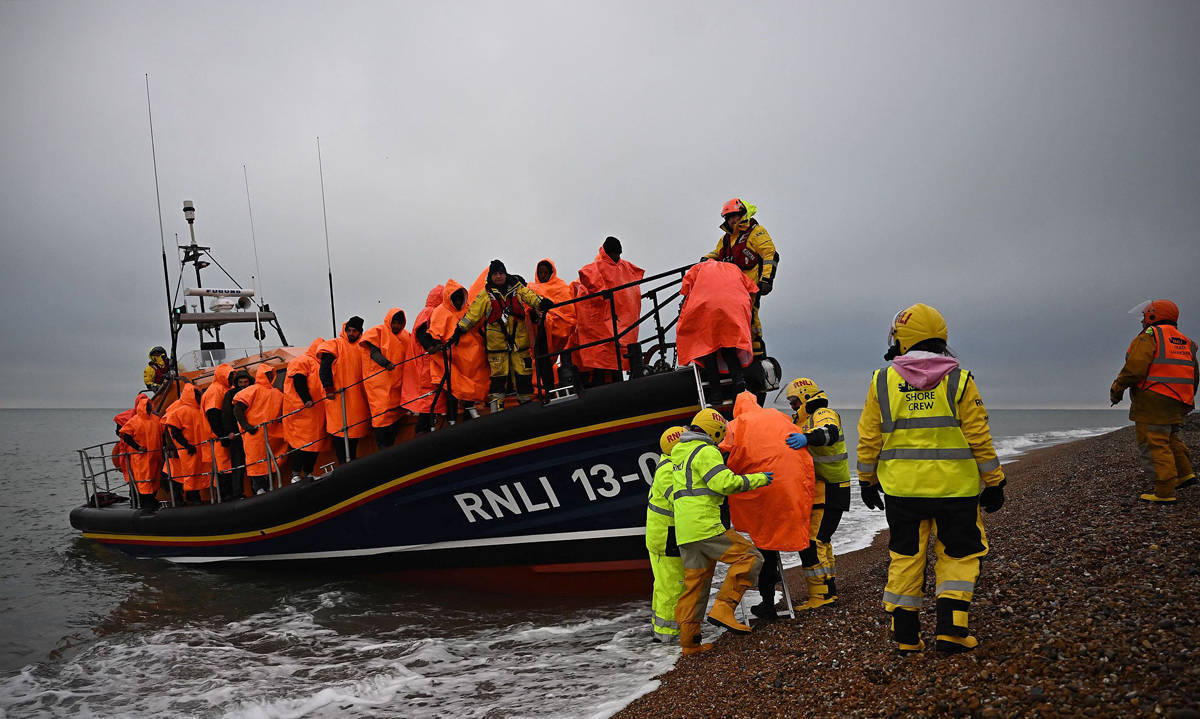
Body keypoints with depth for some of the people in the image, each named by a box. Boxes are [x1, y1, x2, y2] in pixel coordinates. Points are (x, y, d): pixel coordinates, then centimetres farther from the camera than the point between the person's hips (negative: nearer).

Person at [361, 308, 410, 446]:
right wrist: (386, 363, -28)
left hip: (396, 382, 6)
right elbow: (373, 352, -10)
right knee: (382, 414, -12)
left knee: (396, 414, 4)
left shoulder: (405, 335, 19)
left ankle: (390, 448, 11)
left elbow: (407, 357, 21)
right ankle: (383, 450, -12)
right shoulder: (378, 331, 2)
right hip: (379, 382, -6)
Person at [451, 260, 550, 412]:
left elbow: (530, 296, -4)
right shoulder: (486, 294, 6)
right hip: (496, 340, -1)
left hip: (518, 337, 1)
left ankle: (526, 402, 14)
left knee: (523, 371, 3)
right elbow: (473, 313, 7)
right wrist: (460, 330, 5)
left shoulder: (517, 287, 8)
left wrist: (541, 303, -26)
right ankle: (496, 406, 3)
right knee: (498, 373, -2)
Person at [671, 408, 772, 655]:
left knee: (694, 582, 12)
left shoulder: (679, 452, 22)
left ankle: (689, 641, 13)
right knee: (749, 557, -5)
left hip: (684, 531, 9)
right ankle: (723, 609, -13)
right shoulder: (706, 452, -7)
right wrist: (758, 479, -7)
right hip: (705, 525, -9)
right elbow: (725, 483, -17)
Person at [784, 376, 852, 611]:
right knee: (820, 541, 19)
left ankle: (821, 594, -12)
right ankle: (828, 589, 29)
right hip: (819, 493, 11)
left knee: (811, 542, -15)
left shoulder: (824, 414, -11)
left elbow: (829, 432, -35)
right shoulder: (807, 421, 22)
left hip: (828, 494, -11)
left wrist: (806, 437, -53)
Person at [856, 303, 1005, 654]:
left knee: (905, 557, 11)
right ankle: (951, 629, 8)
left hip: (901, 489, 1)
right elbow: (979, 438, -2)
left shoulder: (882, 381, 0)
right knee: (957, 555, 13)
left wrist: (867, 481, 15)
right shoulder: (958, 380, -3)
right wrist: (993, 483, 7)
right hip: (954, 488, -1)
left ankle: (905, 634, 15)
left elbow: (869, 440, 4)